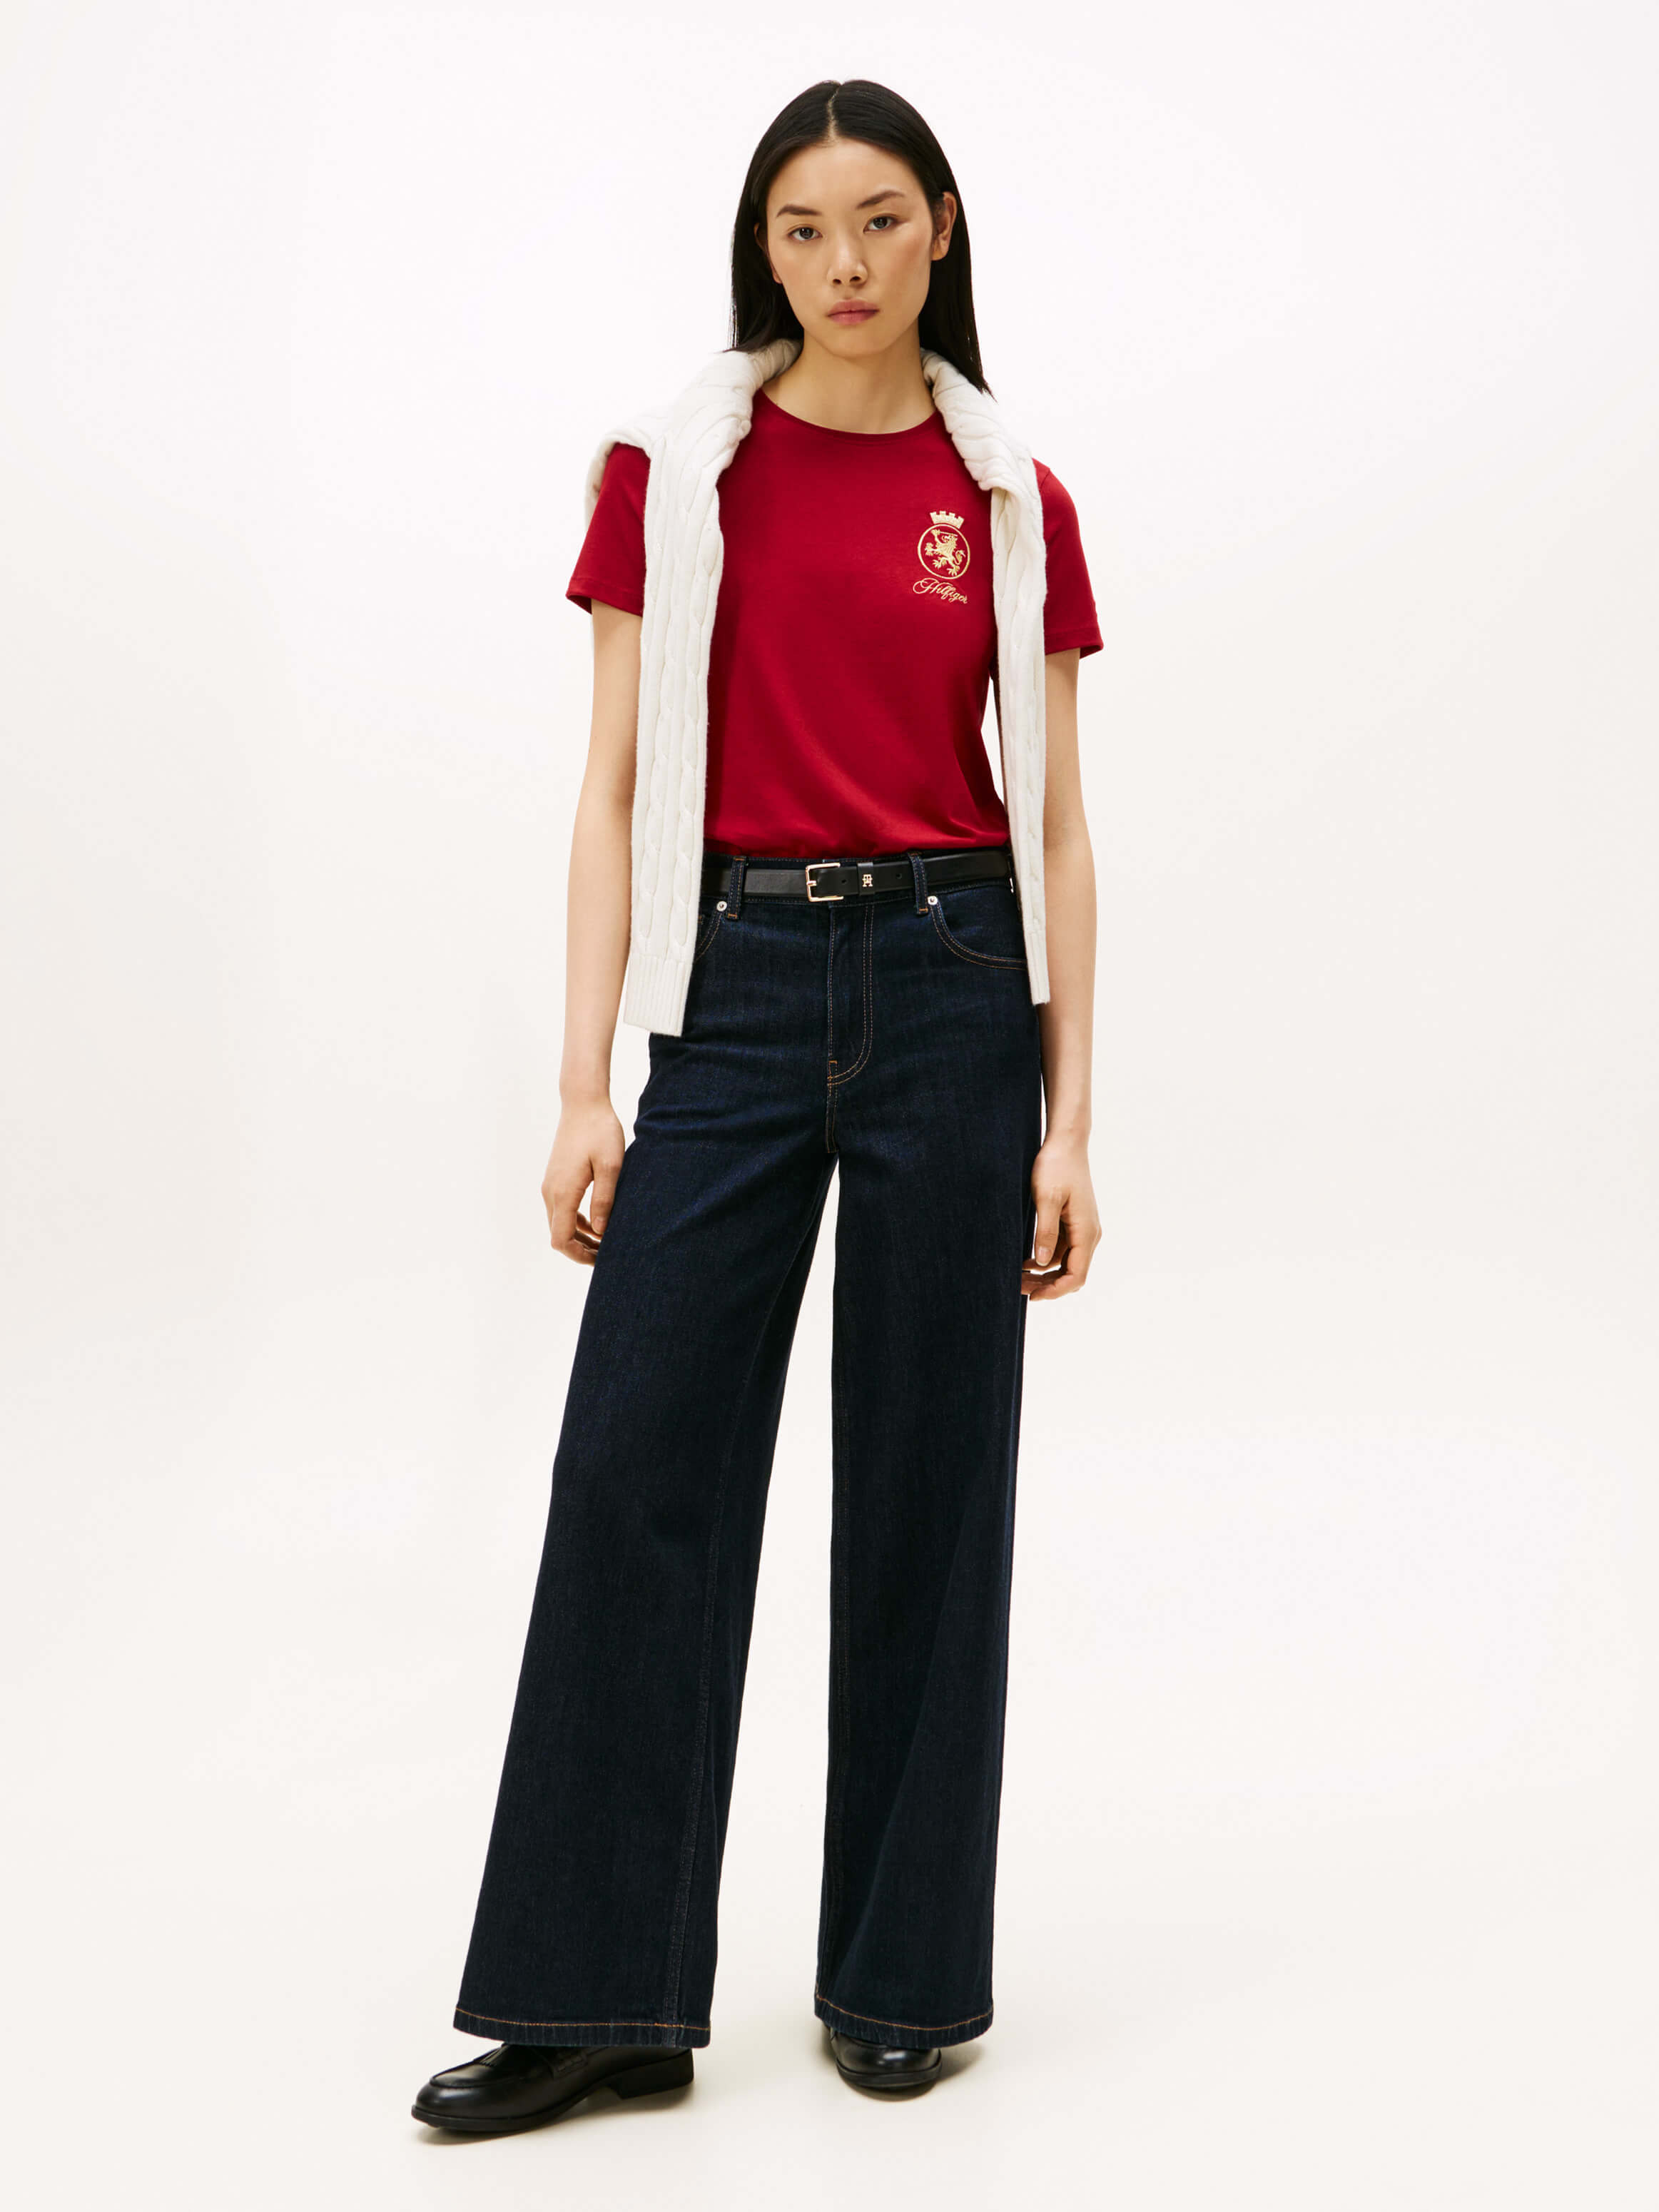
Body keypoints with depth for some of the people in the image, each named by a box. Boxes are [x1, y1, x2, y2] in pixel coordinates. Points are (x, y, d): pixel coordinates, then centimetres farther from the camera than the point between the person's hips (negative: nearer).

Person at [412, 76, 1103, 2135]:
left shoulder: (1015, 499, 5)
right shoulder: (670, 471, 4)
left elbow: (1056, 826, 5)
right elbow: (615, 793, 2)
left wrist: (1068, 1118, 0)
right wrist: (584, 1086, -5)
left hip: (951, 989, 0)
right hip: (739, 989, 0)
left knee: (928, 1484, 5)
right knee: (637, 1473, -2)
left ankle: (906, 1969, 20)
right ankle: (598, 1994, 9)